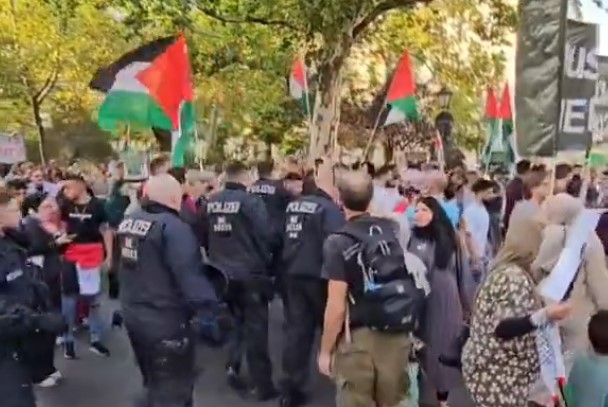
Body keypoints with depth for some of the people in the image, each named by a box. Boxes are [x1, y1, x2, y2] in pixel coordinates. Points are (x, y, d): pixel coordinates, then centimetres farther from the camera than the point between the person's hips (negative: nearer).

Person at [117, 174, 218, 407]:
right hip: (165, 321, -9)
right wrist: (208, 306, -21)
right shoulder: (172, 227, -22)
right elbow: (189, 274, -30)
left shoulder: (128, 222, 7)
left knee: (155, 384, 27)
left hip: (133, 316, 9)